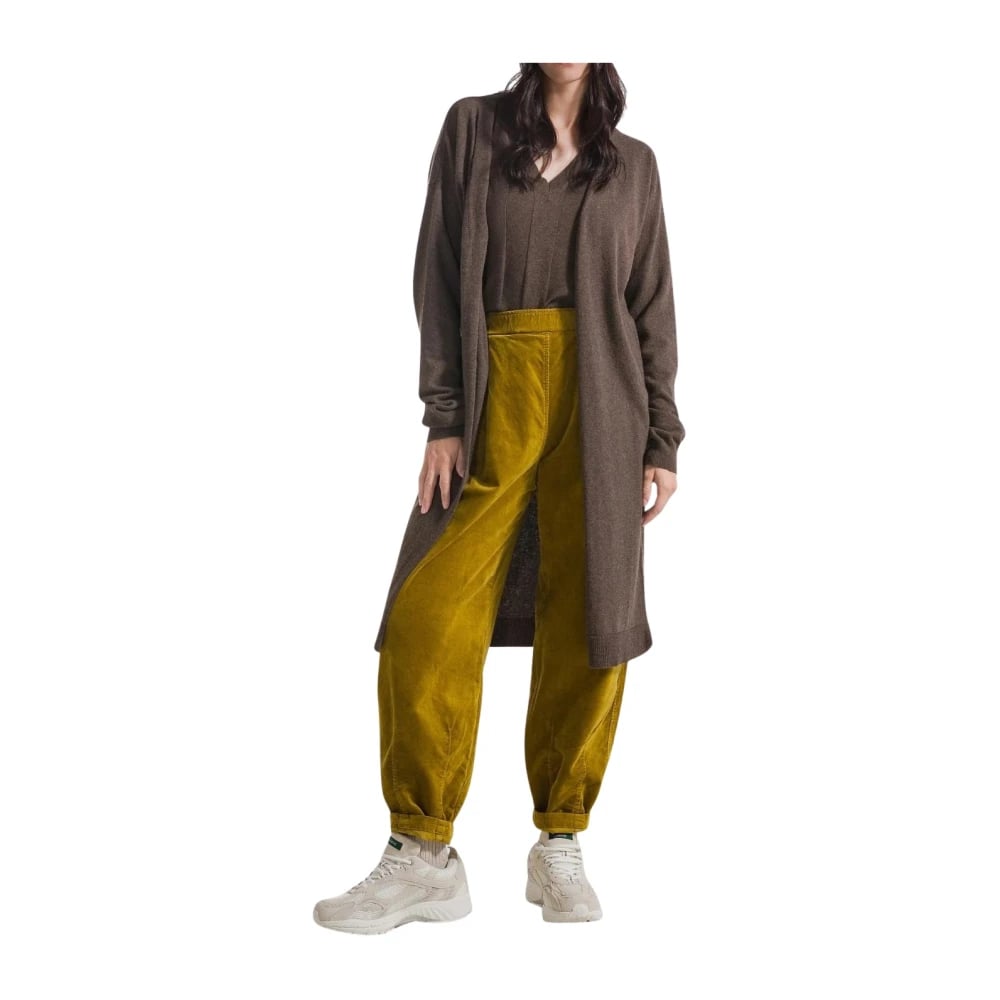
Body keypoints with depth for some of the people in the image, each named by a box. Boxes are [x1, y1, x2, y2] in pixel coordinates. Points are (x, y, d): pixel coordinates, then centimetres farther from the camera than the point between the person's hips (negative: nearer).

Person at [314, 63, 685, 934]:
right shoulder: (472, 128, 9)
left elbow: (652, 307, 10)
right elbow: (440, 278, 4)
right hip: (494, 399, -1)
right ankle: (424, 855, 2)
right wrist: (444, 419, -4)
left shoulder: (633, 164, 12)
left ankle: (561, 846, 14)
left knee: (587, 620, 0)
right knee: (427, 617, -8)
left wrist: (663, 441, 3)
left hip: (598, 406, 1)